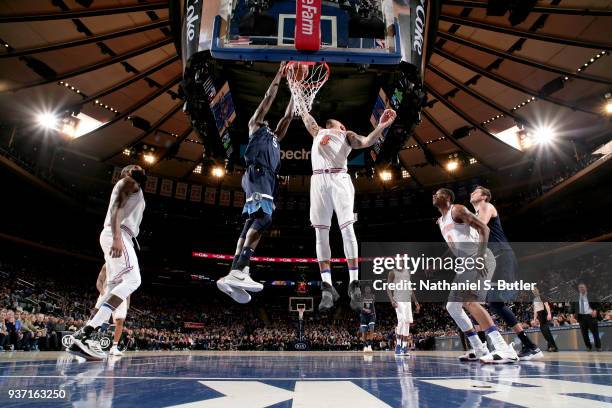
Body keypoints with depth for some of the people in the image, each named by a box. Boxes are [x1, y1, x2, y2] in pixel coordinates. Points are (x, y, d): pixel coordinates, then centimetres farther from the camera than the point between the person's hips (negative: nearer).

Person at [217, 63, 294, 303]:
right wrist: (279, 76, 26)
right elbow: (268, 99, 19)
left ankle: (233, 275, -11)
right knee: (263, 217, -28)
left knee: (252, 225, -5)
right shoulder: (254, 126, 22)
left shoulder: (274, 137, 40)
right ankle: (239, 271, -38)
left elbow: (288, 116, 41)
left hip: (267, 179, 8)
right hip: (257, 174, -8)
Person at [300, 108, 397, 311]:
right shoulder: (318, 132, 31)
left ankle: (354, 283, -9)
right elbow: (306, 116, 46)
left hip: (339, 179, -2)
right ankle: (327, 286, -3)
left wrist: (381, 126, -12)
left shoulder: (347, 135, 22)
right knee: (321, 233, -5)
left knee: (347, 228, -13)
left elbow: (367, 142, 3)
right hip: (318, 180, 3)